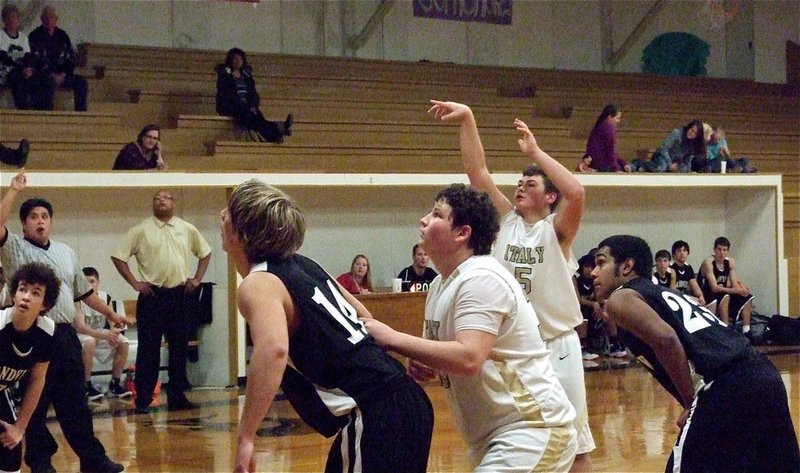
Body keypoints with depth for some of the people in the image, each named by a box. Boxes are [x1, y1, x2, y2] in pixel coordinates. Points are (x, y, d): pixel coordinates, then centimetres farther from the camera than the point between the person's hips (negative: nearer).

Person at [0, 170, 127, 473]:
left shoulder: (65, 252, 18)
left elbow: (84, 291, 26)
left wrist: (110, 314, 29)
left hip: (65, 335, 5)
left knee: (75, 403, 8)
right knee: (36, 402, 2)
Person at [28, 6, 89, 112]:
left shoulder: (63, 35, 16)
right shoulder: (35, 36, 2)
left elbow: (71, 58, 12)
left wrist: (63, 74, -6)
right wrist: (52, 75, -16)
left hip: (62, 75, 5)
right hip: (43, 75, -5)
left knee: (81, 81, -18)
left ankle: (80, 112, -20)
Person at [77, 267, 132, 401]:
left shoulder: (105, 297, -3)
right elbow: (80, 327, -28)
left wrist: (113, 333, -25)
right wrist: (104, 336, -37)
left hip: (100, 333, 6)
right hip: (81, 335, -6)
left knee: (123, 343, -15)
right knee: (89, 343, -38)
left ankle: (115, 384, -3)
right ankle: (87, 386, -26)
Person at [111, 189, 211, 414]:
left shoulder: (187, 229, 7)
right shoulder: (141, 230, -2)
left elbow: (205, 253, 18)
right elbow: (118, 256, -1)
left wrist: (197, 278, 8)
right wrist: (134, 283, -6)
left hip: (179, 295, 3)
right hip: (152, 296, -3)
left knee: (179, 347, 7)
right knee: (148, 349, -2)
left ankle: (177, 397, 15)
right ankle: (143, 400, 3)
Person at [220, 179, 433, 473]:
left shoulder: (257, 285, -11)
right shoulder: (305, 266, 15)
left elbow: (273, 348, -31)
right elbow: (363, 317, 26)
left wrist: (245, 438, -29)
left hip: (376, 417, -9)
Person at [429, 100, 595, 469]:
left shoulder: (556, 230, -6)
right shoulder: (506, 221, 5)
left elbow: (576, 193, -27)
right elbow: (476, 171, -1)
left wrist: (535, 152, -21)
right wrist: (467, 119, -9)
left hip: (557, 348, -4)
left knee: (573, 441, 5)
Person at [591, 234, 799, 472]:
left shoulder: (620, 299, 5)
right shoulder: (667, 294, 31)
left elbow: (666, 339, -14)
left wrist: (690, 402, -7)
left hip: (729, 388, -9)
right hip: (764, 375, 9)